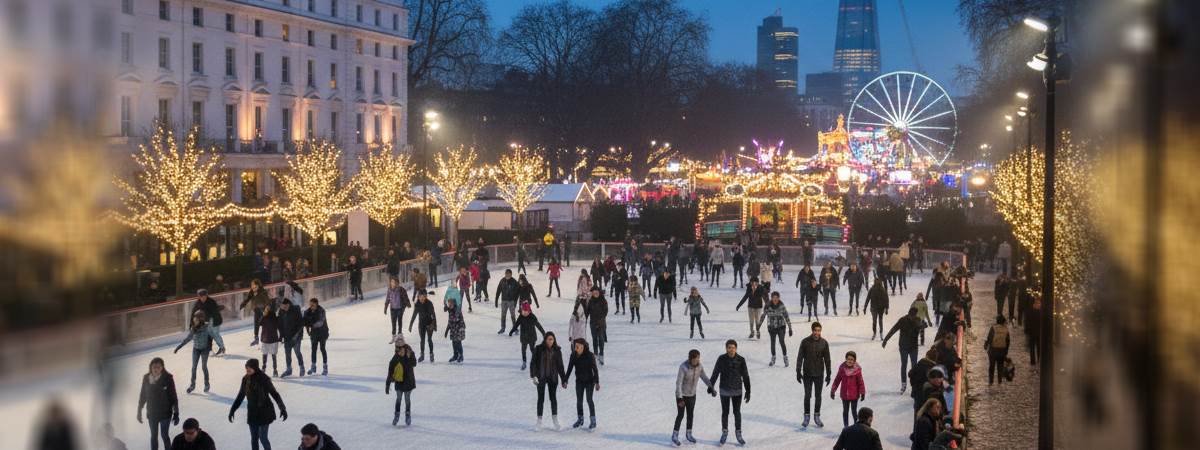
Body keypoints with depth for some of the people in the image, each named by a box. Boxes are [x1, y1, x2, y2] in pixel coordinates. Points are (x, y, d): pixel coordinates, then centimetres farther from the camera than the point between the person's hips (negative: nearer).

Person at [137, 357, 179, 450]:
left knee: (164, 435, 0)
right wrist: (139, 411, 7)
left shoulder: (167, 378, -16)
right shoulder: (146, 378, -6)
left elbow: (173, 396, -11)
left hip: (165, 412, -3)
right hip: (151, 412, 3)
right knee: (153, 436, 14)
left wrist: (176, 413, -10)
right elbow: (142, 395, 4)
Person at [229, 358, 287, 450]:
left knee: (263, 438, -4)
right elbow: (240, 396, 11)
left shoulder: (263, 379, -17)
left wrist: (282, 408, -28)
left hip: (264, 412, -5)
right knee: (254, 438, 11)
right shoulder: (245, 379, -1)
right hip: (252, 412, 5)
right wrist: (232, 410, 13)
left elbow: (274, 394, -17)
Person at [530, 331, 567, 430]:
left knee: (553, 398, 9)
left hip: (553, 378, 2)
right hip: (541, 377, -2)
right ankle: (539, 420, 14)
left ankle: (555, 418, 19)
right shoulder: (539, 349, -8)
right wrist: (533, 376, -17)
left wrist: (564, 380, 4)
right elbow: (533, 363, -7)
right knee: (541, 398, 4)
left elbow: (560, 366, 4)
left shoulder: (557, 351, 0)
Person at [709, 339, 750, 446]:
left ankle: (738, 433, 25)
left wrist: (748, 391, -4)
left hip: (737, 390, 0)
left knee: (737, 412, 10)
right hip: (725, 390, 0)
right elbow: (715, 373, -1)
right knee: (725, 412, 12)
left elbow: (745, 376, -4)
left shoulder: (741, 360, -11)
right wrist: (711, 386, 2)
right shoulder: (721, 359, -11)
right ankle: (724, 433, 28)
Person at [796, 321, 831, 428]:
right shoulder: (805, 342, -9)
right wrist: (798, 372, -5)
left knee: (818, 396, 10)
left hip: (819, 373, 1)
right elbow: (800, 357, -3)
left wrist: (828, 374, 3)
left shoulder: (824, 343, -5)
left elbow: (827, 359, 2)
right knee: (807, 395, 4)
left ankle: (817, 416, 23)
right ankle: (806, 417, 16)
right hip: (807, 373, -1)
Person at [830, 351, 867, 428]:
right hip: (844, 395, 2)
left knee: (854, 411, 5)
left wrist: (862, 393, -8)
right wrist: (833, 390, 2)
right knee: (845, 411, 15)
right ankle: (845, 426, 28)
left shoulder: (857, 370, -12)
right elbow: (837, 380, 1)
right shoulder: (842, 368, -6)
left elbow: (860, 382, -6)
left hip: (854, 395, -2)